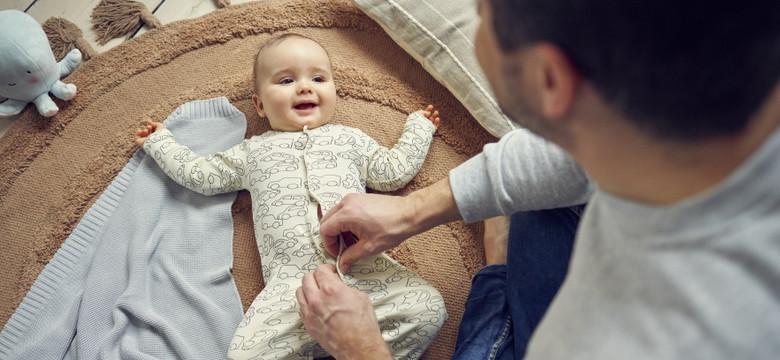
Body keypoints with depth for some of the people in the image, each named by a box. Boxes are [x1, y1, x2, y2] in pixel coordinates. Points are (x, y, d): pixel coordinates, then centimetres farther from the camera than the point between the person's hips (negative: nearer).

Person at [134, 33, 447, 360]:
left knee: (428, 308, -20)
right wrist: (159, 141, 37)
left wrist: (418, 127, 35)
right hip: (292, 281, -1)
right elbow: (199, 174, 28)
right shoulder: (253, 152, 24)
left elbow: (395, 171, 28)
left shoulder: (350, 139, 25)